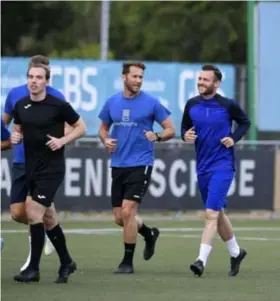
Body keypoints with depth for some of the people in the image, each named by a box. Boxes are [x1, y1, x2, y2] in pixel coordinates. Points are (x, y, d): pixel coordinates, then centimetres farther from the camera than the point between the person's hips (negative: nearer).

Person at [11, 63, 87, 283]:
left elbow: (81, 127, -2)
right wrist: (15, 136, -3)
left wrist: (62, 140, -16)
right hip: (31, 168, 6)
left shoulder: (58, 105, -11)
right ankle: (66, 262, 28)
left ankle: (34, 268, -7)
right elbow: (18, 128, 20)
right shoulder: (21, 106, 5)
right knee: (48, 217, 13)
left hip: (52, 168, -6)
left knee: (33, 213, -14)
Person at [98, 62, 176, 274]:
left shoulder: (151, 103, -5)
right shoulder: (112, 103, 7)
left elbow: (170, 130, 0)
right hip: (118, 166, 5)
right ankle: (150, 234, 37)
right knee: (119, 218, 7)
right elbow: (104, 128, 20)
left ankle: (128, 262, -2)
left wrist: (157, 136, -21)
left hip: (140, 165, -5)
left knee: (127, 211, -14)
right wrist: (106, 140, -2)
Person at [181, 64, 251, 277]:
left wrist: (234, 138, -9)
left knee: (211, 213, -16)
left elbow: (245, 123, 7)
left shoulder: (228, 105, -8)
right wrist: (186, 135, -8)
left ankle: (202, 260, -20)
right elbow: (184, 128, 14)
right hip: (203, 168, 6)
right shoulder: (192, 105, 2)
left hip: (223, 166, -6)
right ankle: (236, 252, 35)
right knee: (217, 213, 17)